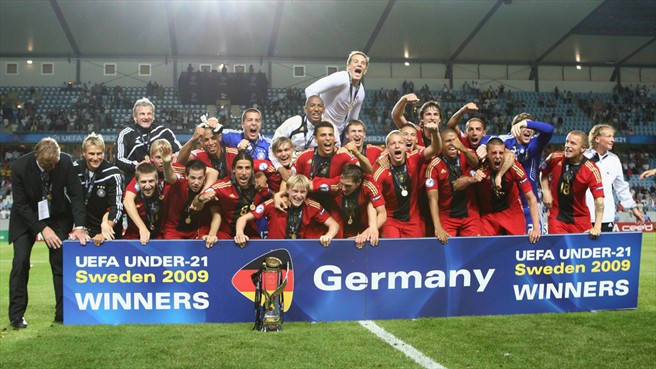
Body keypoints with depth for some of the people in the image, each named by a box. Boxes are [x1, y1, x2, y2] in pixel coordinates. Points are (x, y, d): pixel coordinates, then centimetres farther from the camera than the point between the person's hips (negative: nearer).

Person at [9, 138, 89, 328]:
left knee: (61, 262, -5)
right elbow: (20, 204, -17)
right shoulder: (20, 166, -24)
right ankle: (17, 315, -2)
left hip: (58, 215, 1)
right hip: (26, 216, -1)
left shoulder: (66, 162, -21)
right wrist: (42, 228, -21)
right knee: (20, 261, -11)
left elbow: (76, 194, -15)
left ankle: (63, 313, 3)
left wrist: (79, 226, -24)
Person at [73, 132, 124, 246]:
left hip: (109, 230, -3)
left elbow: (117, 207, -21)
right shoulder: (75, 168, -4)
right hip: (84, 227, 3)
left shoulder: (113, 173, -16)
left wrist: (104, 234, -31)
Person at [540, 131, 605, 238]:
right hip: (556, 216, 1)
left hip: (580, 218, -1)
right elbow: (543, 172, 12)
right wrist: (546, 192, -2)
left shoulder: (591, 170, -17)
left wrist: (597, 227, -27)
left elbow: (599, 199, -20)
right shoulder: (555, 158, -10)